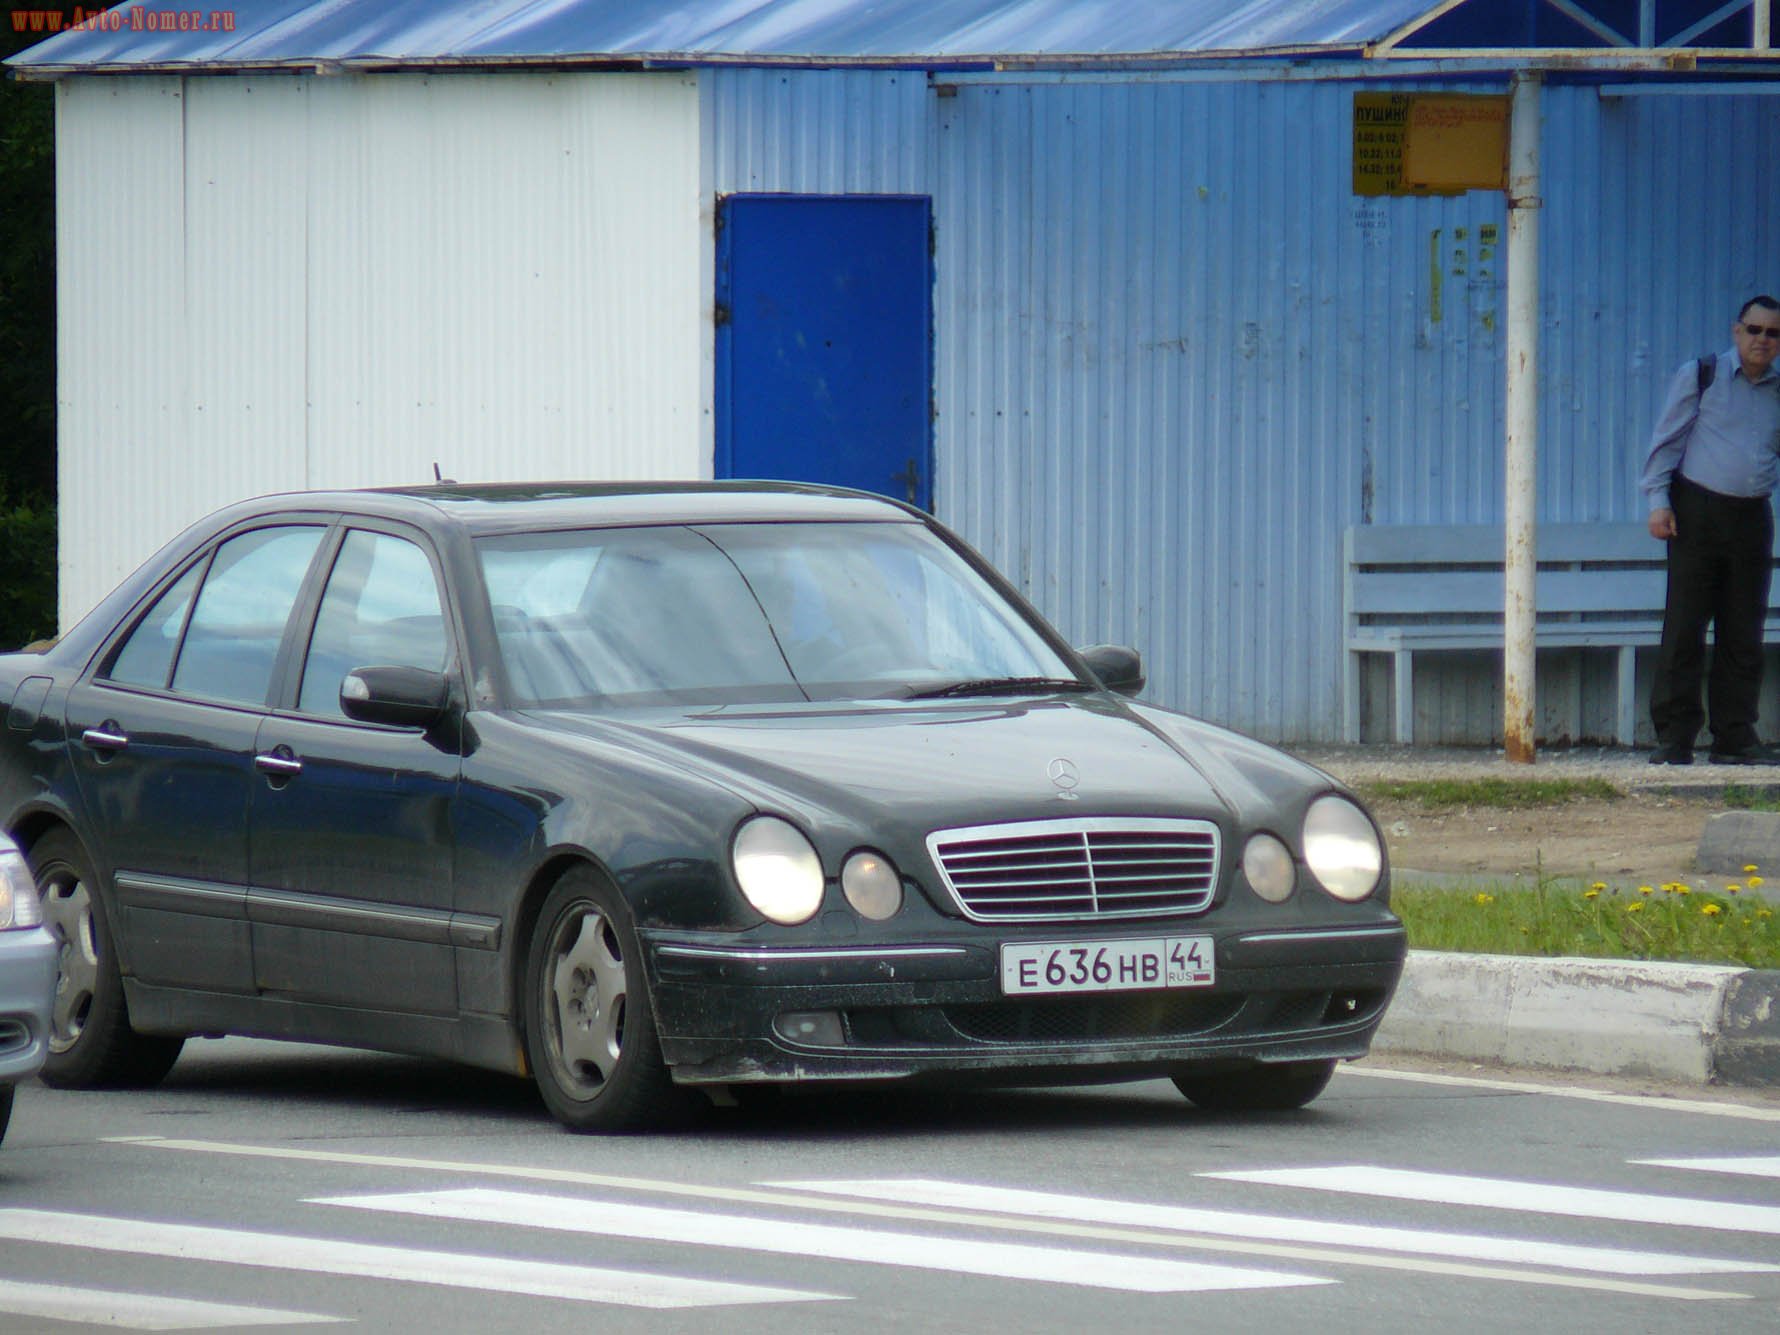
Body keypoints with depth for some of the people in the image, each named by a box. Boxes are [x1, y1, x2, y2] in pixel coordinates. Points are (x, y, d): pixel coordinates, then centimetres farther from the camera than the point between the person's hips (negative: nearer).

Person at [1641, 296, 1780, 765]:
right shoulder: (1699, 376, 5)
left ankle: (1735, 737, 10)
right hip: (1697, 513, -4)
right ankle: (1674, 736, -4)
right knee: (1684, 629, -6)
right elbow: (1666, 440, 2)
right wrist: (1659, 501, -7)